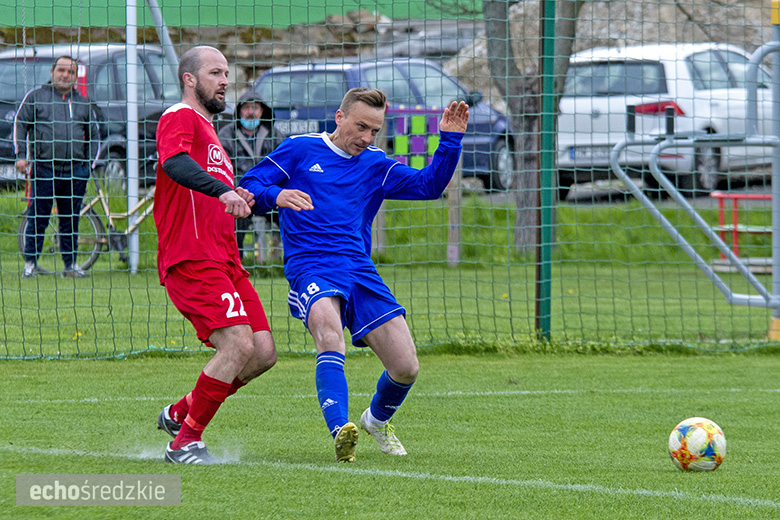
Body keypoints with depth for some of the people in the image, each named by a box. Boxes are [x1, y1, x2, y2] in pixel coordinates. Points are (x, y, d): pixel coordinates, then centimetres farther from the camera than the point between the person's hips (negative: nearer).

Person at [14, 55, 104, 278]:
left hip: (75, 171, 3)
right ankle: (30, 262, 6)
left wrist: (90, 163, 12)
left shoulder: (83, 103, 15)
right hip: (43, 169, -3)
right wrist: (21, 155, -2)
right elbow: (20, 125, 7)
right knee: (37, 217, -2)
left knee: (71, 219, 6)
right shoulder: (36, 96, 6)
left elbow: (95, 133, 22)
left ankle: (70, 264, 13)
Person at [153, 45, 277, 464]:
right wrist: (223, 191, -40)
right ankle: (185, 442, -10)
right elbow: (174, 163, -26)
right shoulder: (180, 118, -3)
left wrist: (240, 200, 15)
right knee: (239, 346, -20)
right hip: (191, 260, -10)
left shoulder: (207, 129, 28)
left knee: (263, 352, 1)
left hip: (224, 261, 10)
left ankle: (180, 413, 16)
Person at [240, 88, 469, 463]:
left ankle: (376, 420, 28)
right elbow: (248, 187, 3)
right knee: (329, 329, -37)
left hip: (360, 272, 4)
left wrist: (450, 139, 0)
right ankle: (340, 433, -49)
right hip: (310, 268, -4)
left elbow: (430, 185, 12)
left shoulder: (375, 165, 19)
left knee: (406, 367, -6)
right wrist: (276, 196, -19)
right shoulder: (300, 150, 8)